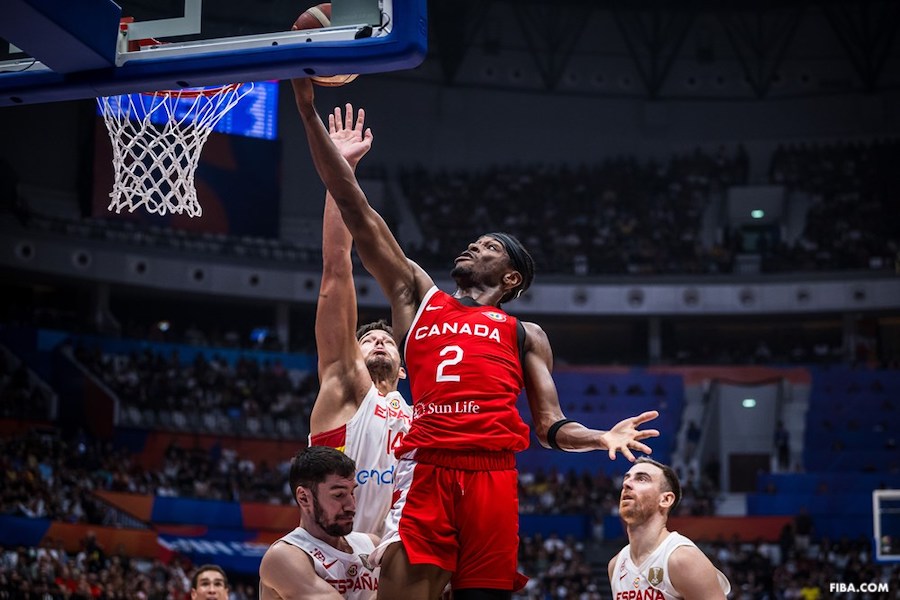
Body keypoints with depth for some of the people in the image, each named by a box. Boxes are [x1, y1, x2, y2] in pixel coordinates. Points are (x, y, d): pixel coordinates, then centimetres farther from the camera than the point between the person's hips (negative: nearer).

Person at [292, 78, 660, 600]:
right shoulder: (417, 294, 24)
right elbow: (354, 206, 20)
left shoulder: (526, 335, 24)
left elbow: (551, 427, 18)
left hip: (492, 477, 1)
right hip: (424, 472, -1)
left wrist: (601, 438, -6)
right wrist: (308, 109, 16)